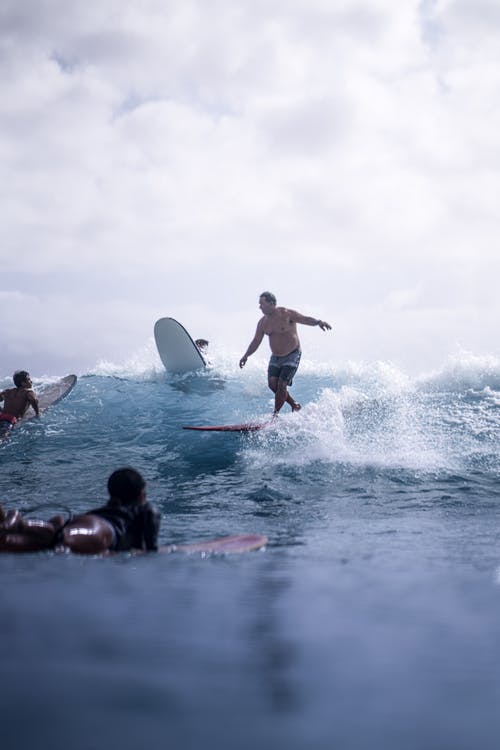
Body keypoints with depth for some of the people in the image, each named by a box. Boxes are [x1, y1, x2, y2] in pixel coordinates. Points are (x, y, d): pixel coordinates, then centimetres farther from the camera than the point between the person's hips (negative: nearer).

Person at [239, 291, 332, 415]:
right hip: (275, 358, 6)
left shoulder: (287, 314, -14)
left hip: (292, 356, -6)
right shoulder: (263, 322, 3)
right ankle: (294, 405, 12)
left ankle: (275, 415, -1)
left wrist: (318, 322, -42)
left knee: (282, 385, -13)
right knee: (272, 383, -7)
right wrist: (246, 355, 3)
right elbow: (256, 341, 11)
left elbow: (305, 319, -23)